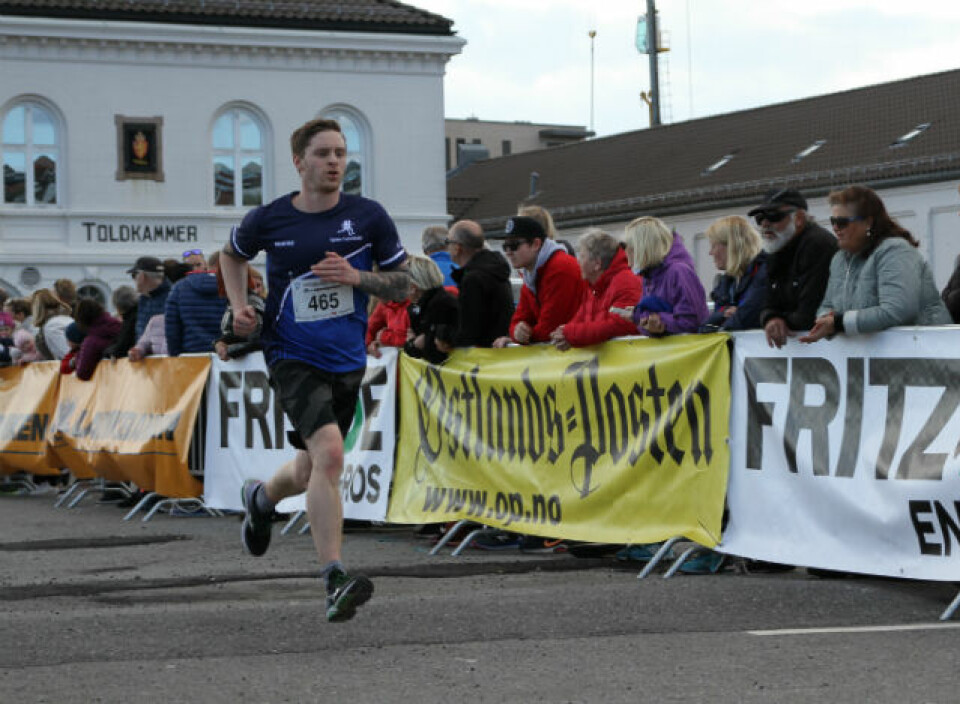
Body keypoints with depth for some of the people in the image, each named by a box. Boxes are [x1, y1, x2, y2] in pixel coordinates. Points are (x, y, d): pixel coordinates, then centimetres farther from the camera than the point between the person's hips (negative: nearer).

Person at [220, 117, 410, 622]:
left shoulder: (368, 217, -2)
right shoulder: (268, 220, -3)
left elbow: (402, 283, 4)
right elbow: (232, 255, 19)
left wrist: (356, 277, -14)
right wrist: (240, 306, 3)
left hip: (347, 360, 3)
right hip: (292, 357, -3)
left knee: (312, 472, 16)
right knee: (329, 452, -25)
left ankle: (261, 497, 53)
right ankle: (334, 581, -26)